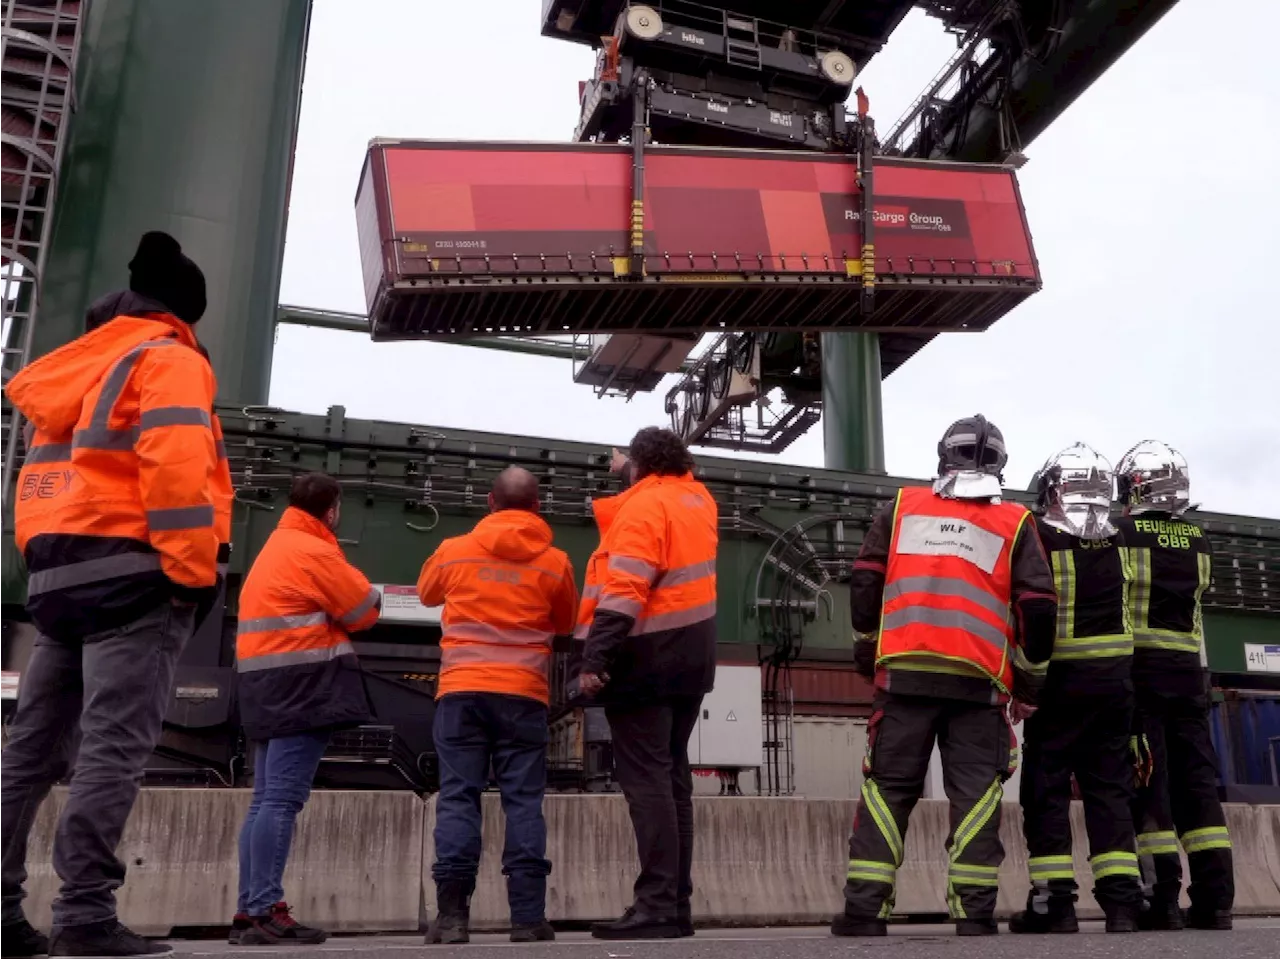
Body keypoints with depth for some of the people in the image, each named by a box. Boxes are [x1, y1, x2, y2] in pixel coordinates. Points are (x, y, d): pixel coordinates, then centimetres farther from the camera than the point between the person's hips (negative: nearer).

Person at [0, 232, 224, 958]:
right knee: (114, 747, -12)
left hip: (59, 574, 8)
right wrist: (193, 568, -16)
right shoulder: (169, 361, -1)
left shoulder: (81, 365, 25)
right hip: (133, 572, -8)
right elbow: (174, 464, -16)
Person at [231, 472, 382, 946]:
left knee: (266, 799, 9)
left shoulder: (275, 548, 22)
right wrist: (347, 584, 15)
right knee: (283, 800, -12)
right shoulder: (314, 551, -8)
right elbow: (365, 609, -3)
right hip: (303, 684, -10)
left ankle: (249, 909, 11)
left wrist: (322, 607, 14)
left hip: (271, 685, 10)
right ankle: (266, 912, -14)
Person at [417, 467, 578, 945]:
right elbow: (566, 624, 16)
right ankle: (528, 916, 1)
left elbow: (427, 592, 24)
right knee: (524, 800, 3)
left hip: (461, 689, 1)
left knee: (458, 796, 3)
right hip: (523, 693, 0)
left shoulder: (454, 551, 5)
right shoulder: (555, 562, 2)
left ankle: (452, 914, -2)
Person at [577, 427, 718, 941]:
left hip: (647, 658, -9)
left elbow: (623, 591, -22)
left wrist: (595, 659, -24)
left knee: (645, 779, -8)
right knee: (672, 774, 12)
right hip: (691, 657, 9)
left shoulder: (644, 505, -11)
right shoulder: (698, 499, 13)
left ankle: (658, 907, -9)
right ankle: (677, 904, 16)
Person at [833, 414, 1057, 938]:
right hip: (979, 678, 0)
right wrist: (1029, 678, 15)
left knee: (887, 787, 4)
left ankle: (865, 907, 2)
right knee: (976, 791, 6)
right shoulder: (1015, 523, 9)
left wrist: (868, 647, 18)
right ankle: (974, 910, 4)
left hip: (905, 671, 0)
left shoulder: (902, 507, 10)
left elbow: (864, 581, 7)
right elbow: (1037, 607, 4)